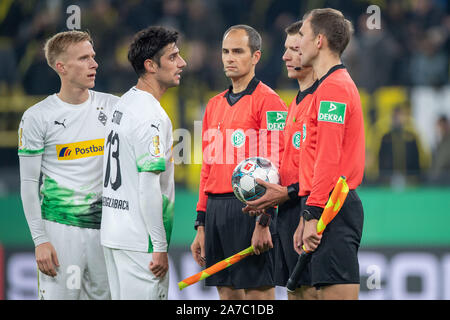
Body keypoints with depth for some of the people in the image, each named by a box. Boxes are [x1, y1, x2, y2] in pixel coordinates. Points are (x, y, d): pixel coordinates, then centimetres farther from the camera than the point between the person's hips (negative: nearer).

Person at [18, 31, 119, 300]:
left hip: (105, 226, 3)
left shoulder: (112, 106, 5)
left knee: (104, 294, 6)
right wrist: (40, 240, -9)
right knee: (60, 295, -6)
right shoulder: (37, 117, -4)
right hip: (60, 227, -3)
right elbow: (29, 182, -3)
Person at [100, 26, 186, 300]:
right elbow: (149, 188, -22)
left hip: (113, 233, 10)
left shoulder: (123, 104, 13)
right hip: (140, 241, -10)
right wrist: (160, 247, -17)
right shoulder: (153, 117, -18)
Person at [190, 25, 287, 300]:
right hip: (216, 211, 7)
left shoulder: (268, 101, -5)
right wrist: (201, 226, 17)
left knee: (257, 292, -6)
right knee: (227, 293, 8)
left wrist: (263, 222, -18)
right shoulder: (215, 105, 18)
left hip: (249, 211, -7)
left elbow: (273, 167, -12)